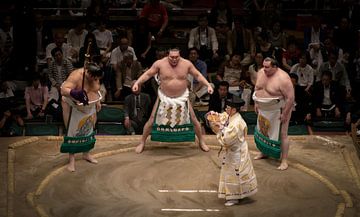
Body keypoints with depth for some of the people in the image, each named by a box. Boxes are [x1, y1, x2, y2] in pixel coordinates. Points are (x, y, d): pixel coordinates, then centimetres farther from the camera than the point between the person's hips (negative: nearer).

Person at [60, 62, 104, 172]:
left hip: (89, 106, 7)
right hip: (74, 107, -7)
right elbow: (63, 90, -41)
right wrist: (74, 93, -59)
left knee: (88, 129, 15)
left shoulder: (95, 77, -11)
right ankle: (71, 159, 3)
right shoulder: (76, 76, -33)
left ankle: (86, 154, 31)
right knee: (73, 131, -3)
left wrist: (97, 102, 12)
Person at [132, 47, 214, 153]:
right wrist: (137, 83, -19)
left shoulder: (187, 64, -9)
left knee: (194, 120, 5)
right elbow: (147, 74, -6)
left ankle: (201, 142, 25)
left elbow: (198, 75, 1)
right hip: (164, 97, -1)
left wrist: (208, 85, -9)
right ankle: (142, 143, 16)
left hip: (182, 97, 1)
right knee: (152, 120, -1)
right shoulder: (160, 64, -13)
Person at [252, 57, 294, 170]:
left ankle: (284, 161, 5)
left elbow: (290, 98, -25)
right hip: (263, 109, 8)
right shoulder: (261, 73, -4)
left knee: (281, 135, -2)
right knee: (263, 130, 21)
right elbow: (257, 87, 13)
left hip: (278, 110, -7)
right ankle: (264, 152, 42)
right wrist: (256, 103, 12)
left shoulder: (282, 79, -27)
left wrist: (285, 113, -22)